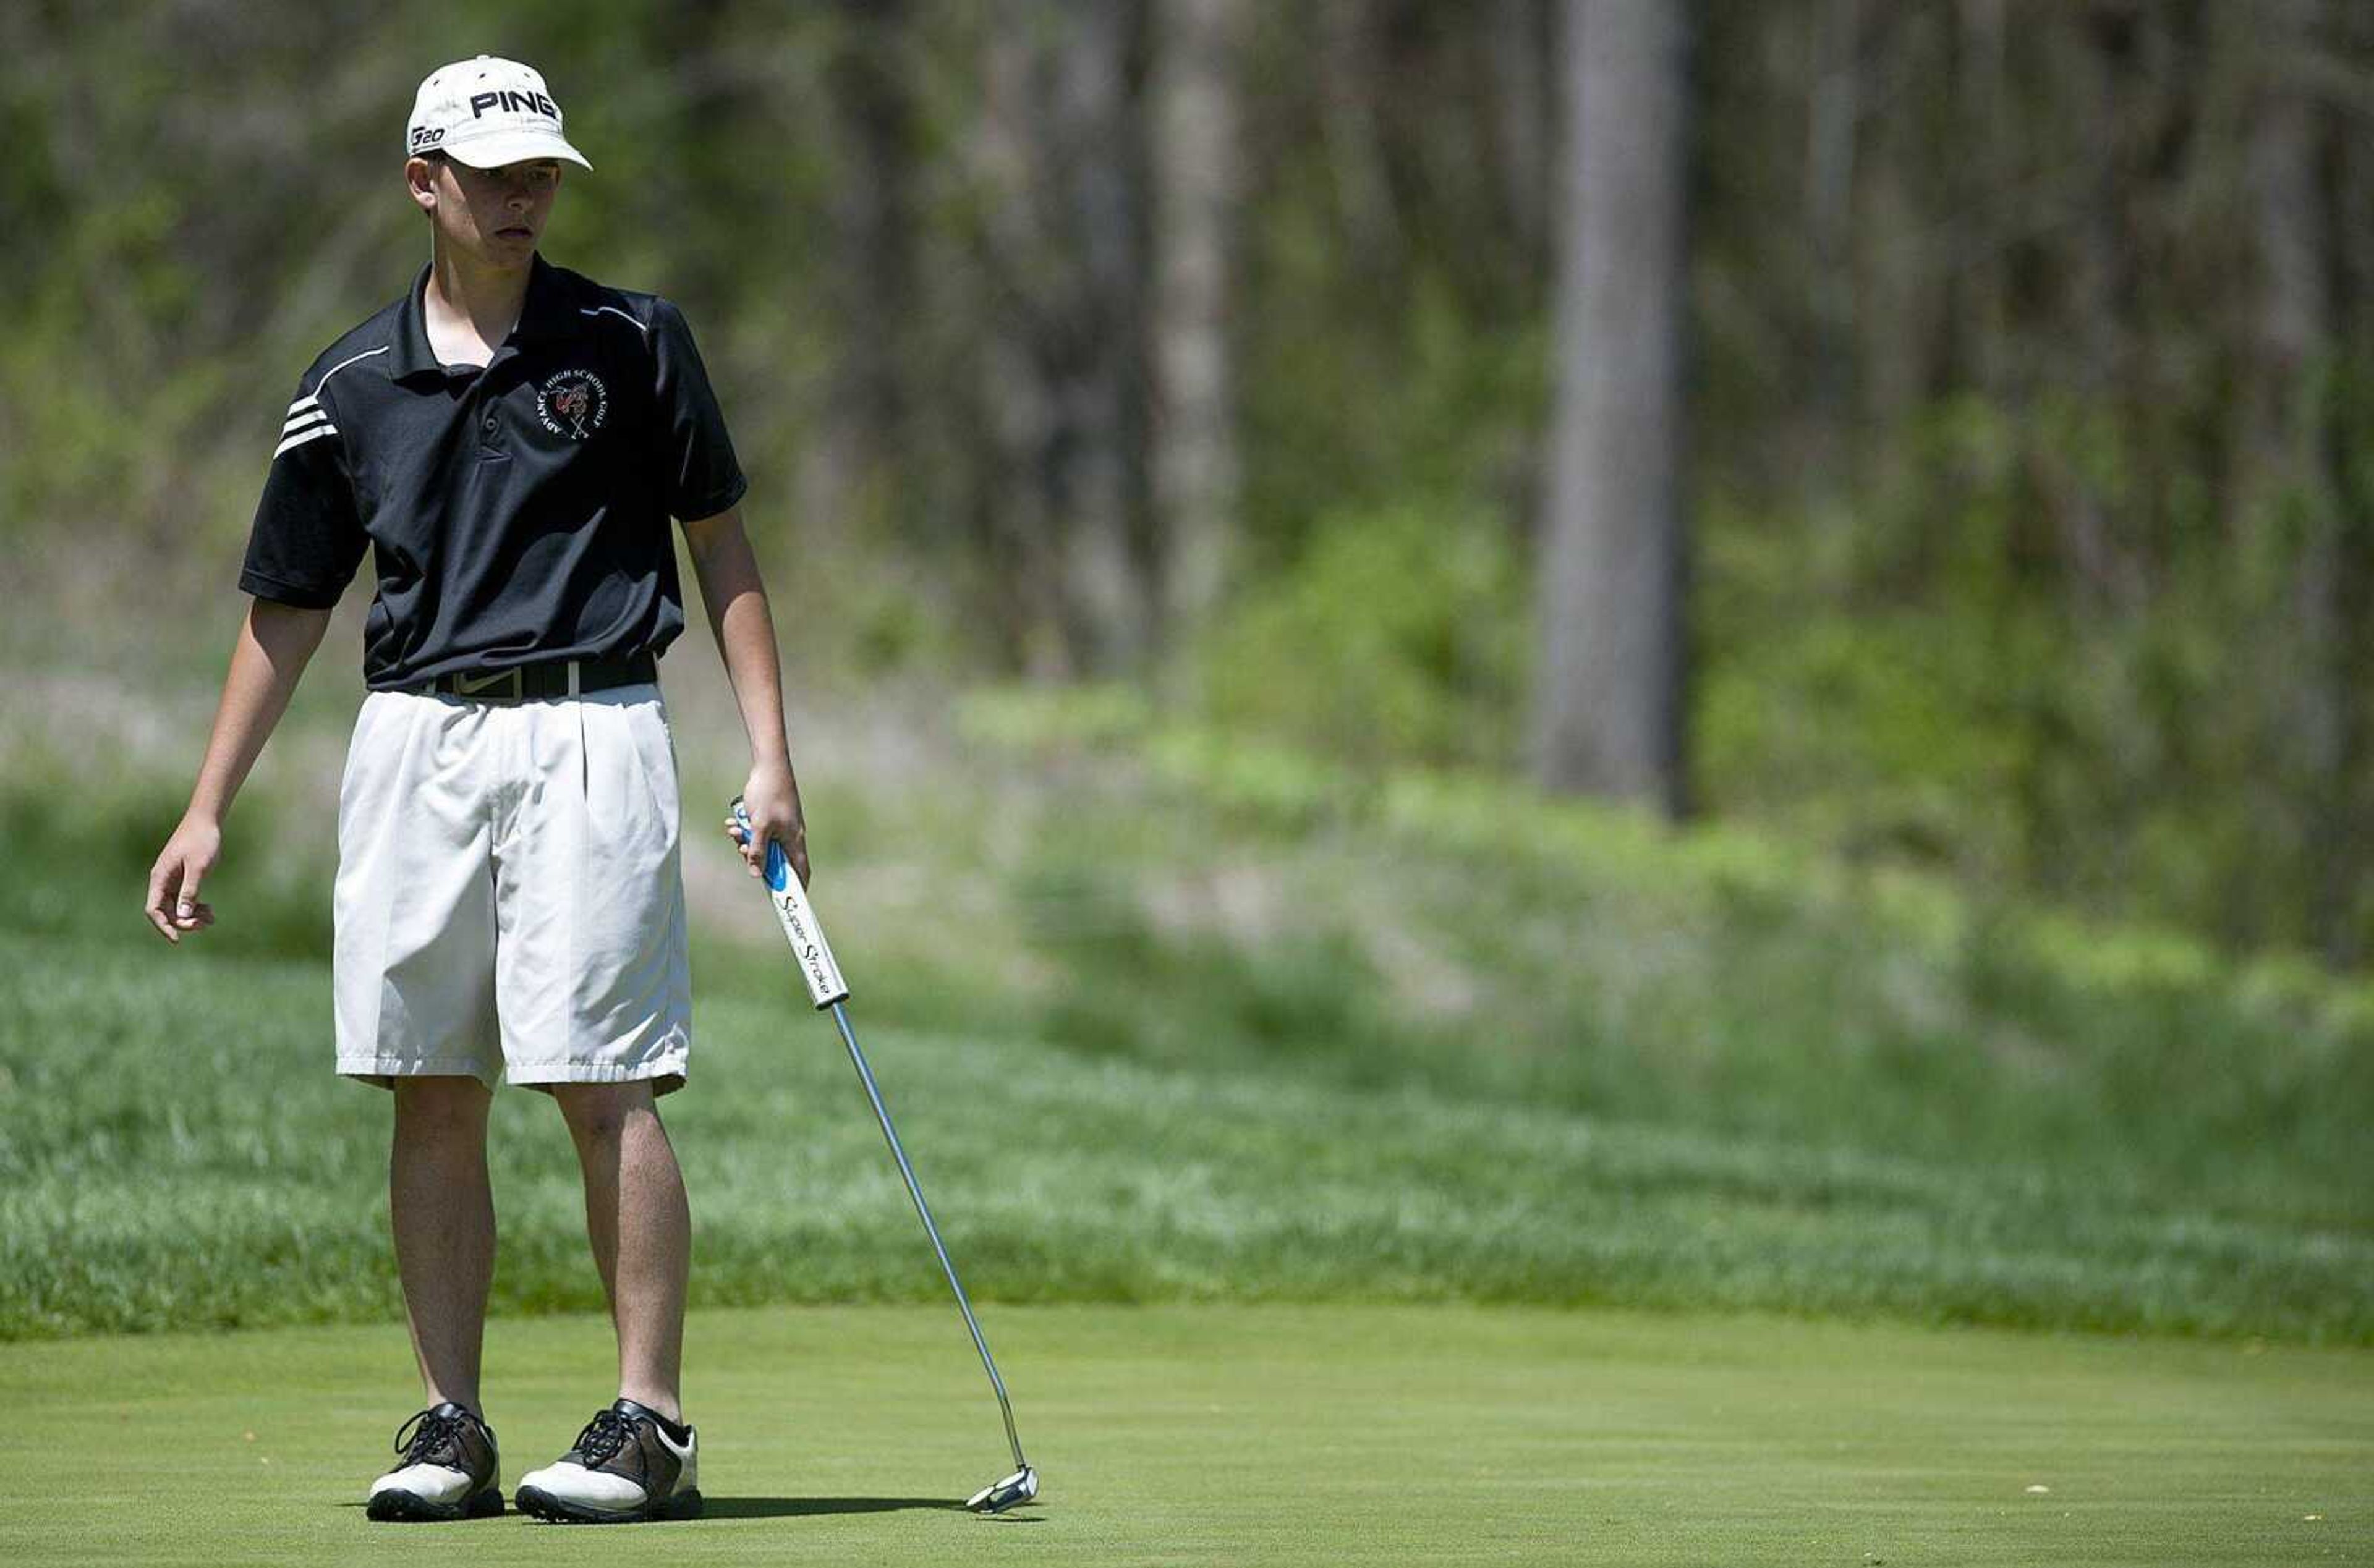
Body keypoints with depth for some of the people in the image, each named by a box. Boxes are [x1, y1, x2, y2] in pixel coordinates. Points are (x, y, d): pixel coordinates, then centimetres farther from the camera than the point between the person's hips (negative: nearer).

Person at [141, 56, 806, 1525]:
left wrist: (771, 757, -1)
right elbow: (290, 608, 15)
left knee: (604, 1084, -9)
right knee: (433, 1098, 3)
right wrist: (209, 812, 12)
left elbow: (723, 545, 7)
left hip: (589, 730, -3)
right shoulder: (352, 387, 9)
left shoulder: (632, 343, 3)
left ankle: (652, 1422, -6)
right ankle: (452, 1428, 8)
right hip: (414, 742, 3)